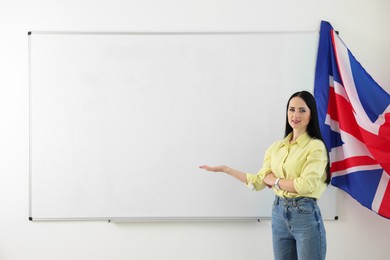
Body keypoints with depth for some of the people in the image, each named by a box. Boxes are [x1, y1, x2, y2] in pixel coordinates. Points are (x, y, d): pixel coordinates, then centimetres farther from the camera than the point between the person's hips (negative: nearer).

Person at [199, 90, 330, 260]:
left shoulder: (316, 146, -9)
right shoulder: (276, 147, 9)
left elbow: (305, 185, -19)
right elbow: (259, 182, 6)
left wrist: (275, 181, -5)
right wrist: (224, 169, 6)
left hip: (306, 215, -5)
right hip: (279, 213, 6)